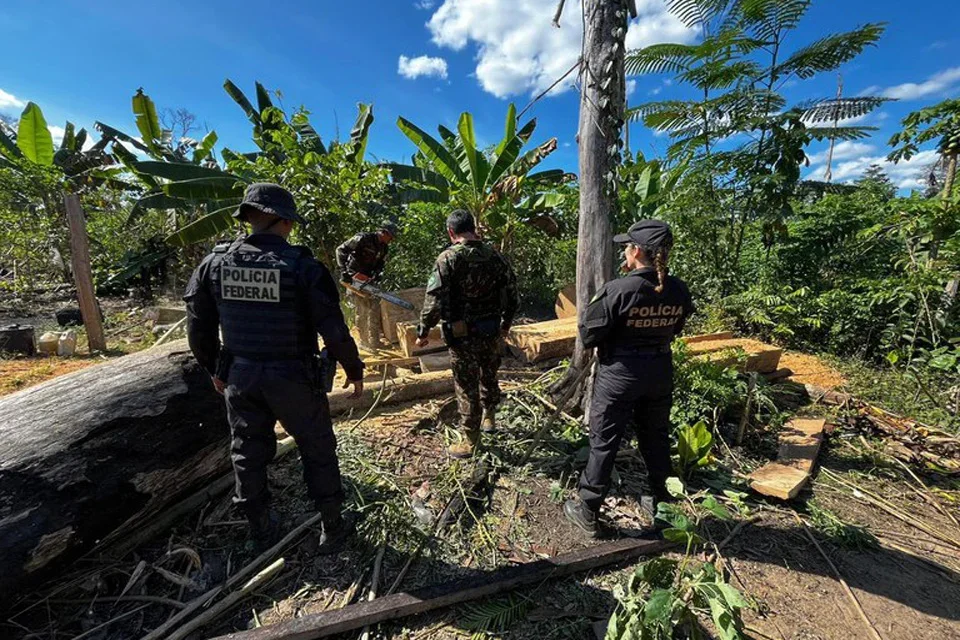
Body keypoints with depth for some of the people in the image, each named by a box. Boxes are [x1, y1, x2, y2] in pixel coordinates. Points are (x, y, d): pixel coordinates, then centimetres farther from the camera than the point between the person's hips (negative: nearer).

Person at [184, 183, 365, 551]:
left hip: (241, 377, 4)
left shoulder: (214, 263, -2)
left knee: (248, 453, 21)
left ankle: (261, 530, 40)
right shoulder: (302, 266, -17)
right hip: (293, 379, -4)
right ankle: (332, 528, 28)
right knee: (318, 451, 14)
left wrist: (215, 370, 20)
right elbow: (334, 330, -17)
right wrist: (354, 370, -3)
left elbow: (198, 328, 6)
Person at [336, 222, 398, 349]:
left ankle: (374, 341, 16)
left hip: (367, 280, 7)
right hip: (353, 278, -7)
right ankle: (364, 341, 1)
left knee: (375, 306, 6)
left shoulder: (383, 247, 4)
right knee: (362, 310, -9)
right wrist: (343, 271, -27)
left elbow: (380, 265, 4)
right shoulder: (362, 239, -17)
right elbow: (341, 250, -20)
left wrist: (374, 277, -16)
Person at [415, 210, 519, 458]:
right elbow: (512, 294, 7)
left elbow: (434, 299, -17)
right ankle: (489, 418, 44)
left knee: (467, 386, 6)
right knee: (489, 376, 24)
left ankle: (469, 440, 17)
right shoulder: (495, 255, 2)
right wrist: (506, 323, 21)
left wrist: (423, 331, -6)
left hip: (462, 334, -5)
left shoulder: (449, 258, -13)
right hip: (492, 331, 5)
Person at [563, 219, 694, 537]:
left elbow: (588, 335, -17)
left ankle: (587, 511, 22)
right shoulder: (678, 290, -4)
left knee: (604, 442, 8)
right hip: (660, 371, 6)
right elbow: (675, 329, 10)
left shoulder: (617, 290, -23)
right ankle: (660, 501, 43)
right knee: (656, 437, 23)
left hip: (620, 372, -5)